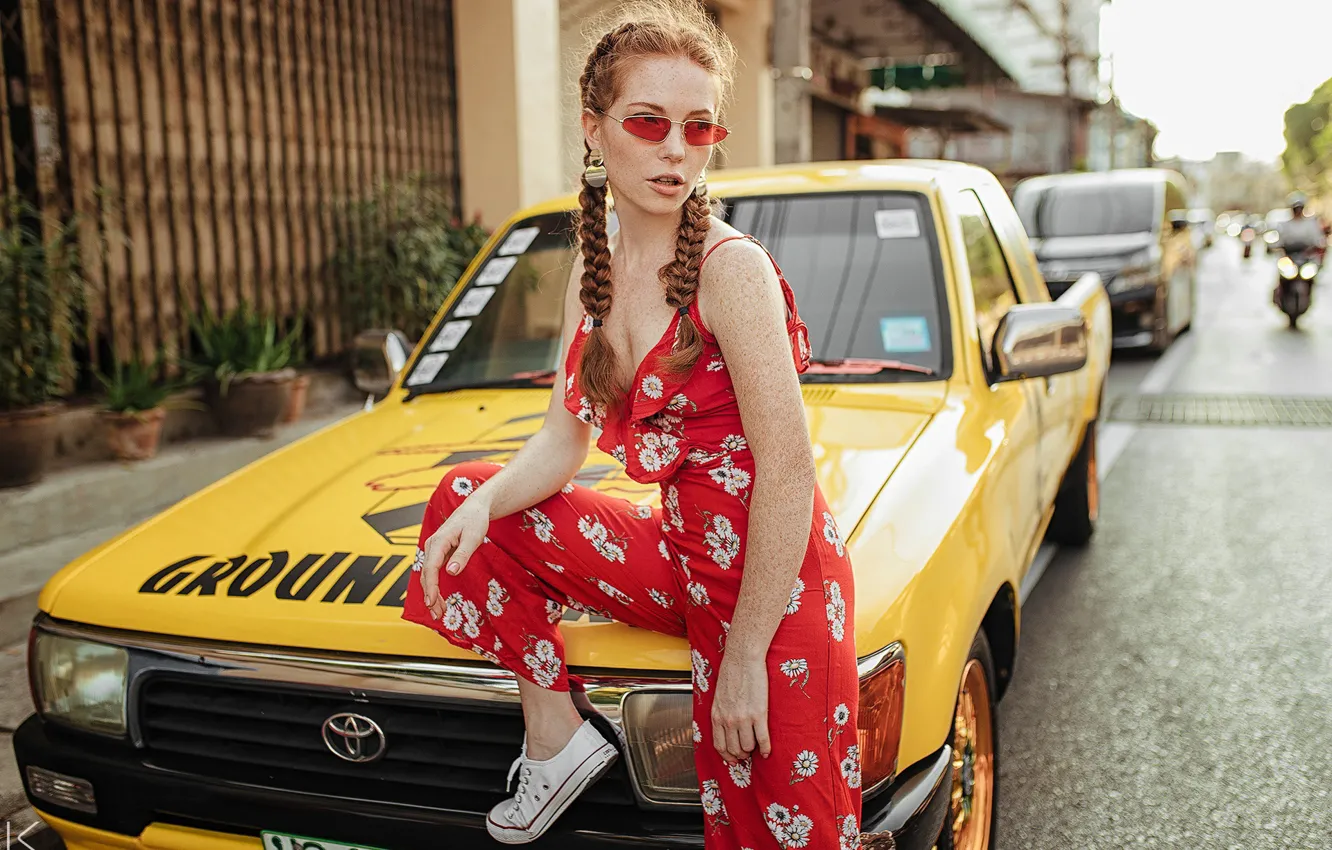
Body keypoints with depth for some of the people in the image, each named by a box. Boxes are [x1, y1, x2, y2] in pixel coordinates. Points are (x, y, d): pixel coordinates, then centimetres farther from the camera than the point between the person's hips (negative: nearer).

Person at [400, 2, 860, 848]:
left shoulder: (733, 268, -19)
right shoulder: (593, 279, 4)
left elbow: (788, 474, -22)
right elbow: (564, 439, 7)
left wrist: (746, 657, -20)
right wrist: (485, 501, -14)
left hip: (774, 576, -7)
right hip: (679, 554, 7)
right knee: (462, 498, 4)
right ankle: (556, 736, 9)